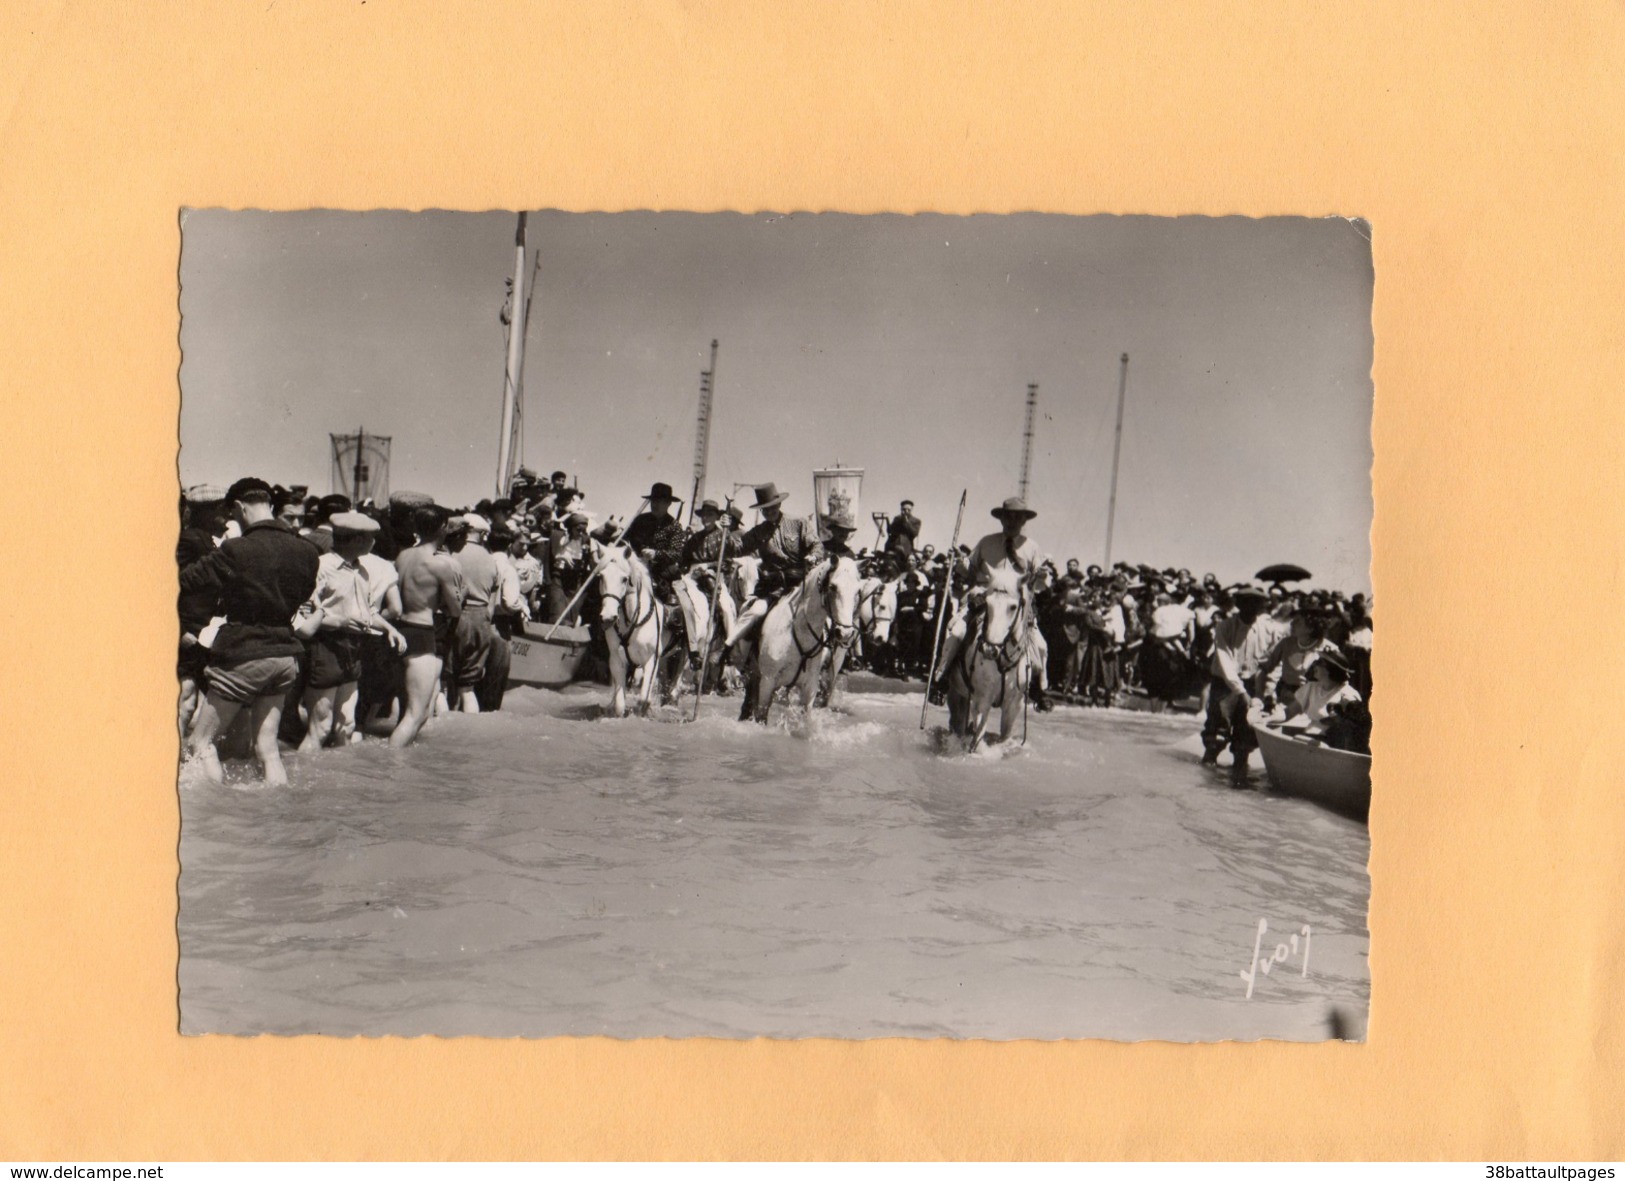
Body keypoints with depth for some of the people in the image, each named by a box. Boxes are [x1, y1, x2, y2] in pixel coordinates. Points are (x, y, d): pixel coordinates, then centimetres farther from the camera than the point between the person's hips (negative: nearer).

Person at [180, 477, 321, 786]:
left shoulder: (236, 551, -15)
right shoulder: (306, 551, 1)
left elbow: (186, 581, -9)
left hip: (243, 656, -6)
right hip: (285, 655, 6)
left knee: (202, 741, 6)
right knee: (267, 746, 11)